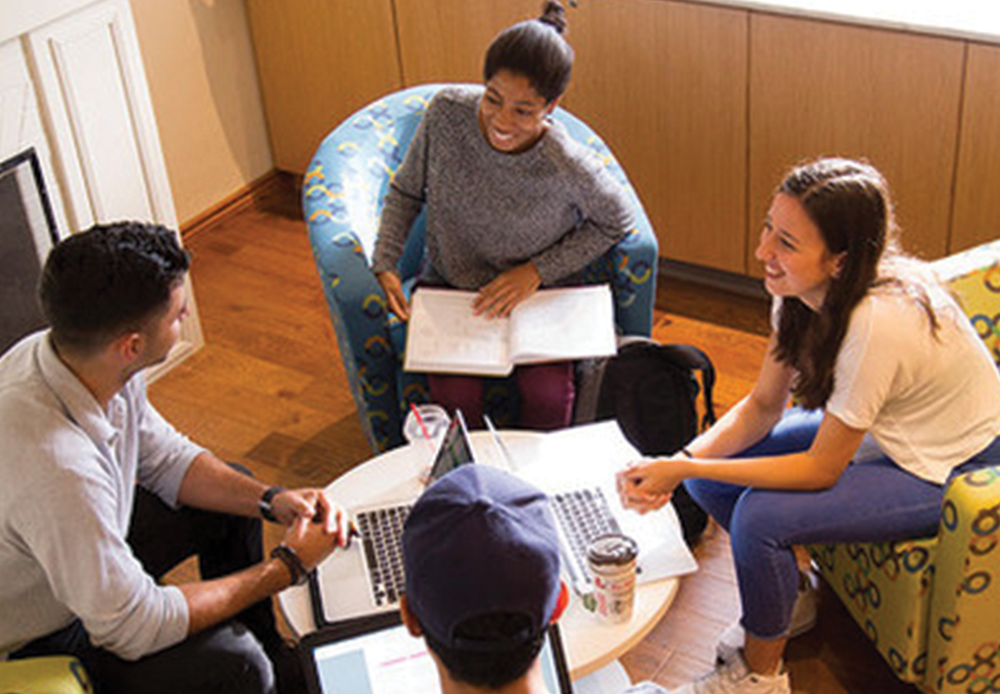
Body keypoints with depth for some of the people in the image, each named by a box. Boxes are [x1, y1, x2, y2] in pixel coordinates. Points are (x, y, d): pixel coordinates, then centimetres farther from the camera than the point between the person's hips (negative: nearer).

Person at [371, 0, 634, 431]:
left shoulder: (568, 168, -24)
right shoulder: (447, 113, -18)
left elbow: (617, 221, -5)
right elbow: (406, 191, 0)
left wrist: (538, 271, -13)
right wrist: (385, 264, -13)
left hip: (531, 294, -1)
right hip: (448, 284, 2)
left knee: (548, 393, -23)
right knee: (455, 394, -22)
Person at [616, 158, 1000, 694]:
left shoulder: (879, 321, -37)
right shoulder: (804, 288, -13)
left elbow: (822, 469, -27)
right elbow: (763, 406, -4)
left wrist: (684, 469, -29)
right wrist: (682, 463, -21)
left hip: (951, 469, -8)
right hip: (880, 429, 8)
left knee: (761, 515, -24)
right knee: (710, 474, -6)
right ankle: (793, 591, 18)